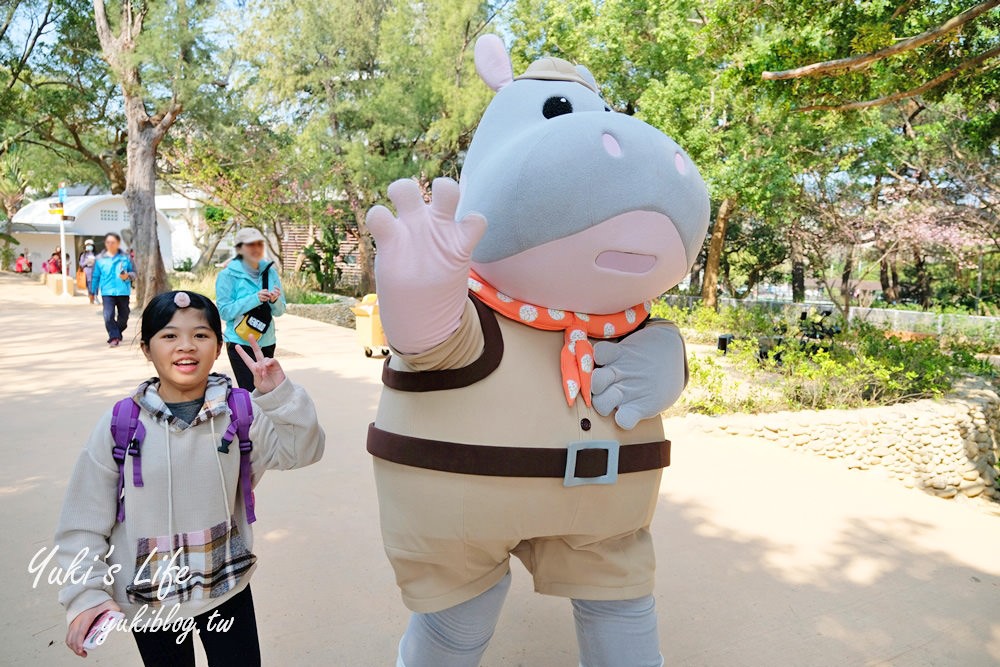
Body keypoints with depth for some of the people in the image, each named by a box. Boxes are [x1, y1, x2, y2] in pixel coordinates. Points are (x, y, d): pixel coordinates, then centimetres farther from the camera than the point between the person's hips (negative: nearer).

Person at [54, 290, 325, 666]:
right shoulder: (120, 426, -12)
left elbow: (302, 450, -10)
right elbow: (84, 521, -6)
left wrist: (278, 394, -20)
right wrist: (87, 594, -11)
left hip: (228, 588, 1)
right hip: (146, 601, 0)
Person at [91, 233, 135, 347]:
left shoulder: (125, 257, 4)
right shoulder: (99, 259, 5)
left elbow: (133, 272, 8)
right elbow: (95, 276, 9)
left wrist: (128, 276, -15)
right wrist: (92, 292, 12)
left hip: (123, 292, 1)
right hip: (107, 292, -1)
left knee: (123, 317, 9)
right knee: (108, 316, -16)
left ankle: (116, 335, 31)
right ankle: (114, 338, -11)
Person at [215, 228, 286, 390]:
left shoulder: (270, 272, 4)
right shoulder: (228, 275, -7)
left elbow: (280, 311, 5)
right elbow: (225, 311, -13)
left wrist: (274, 301, -17)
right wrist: (254, 299, -22)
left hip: (267, 343, 5)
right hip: (241, 343, -5)